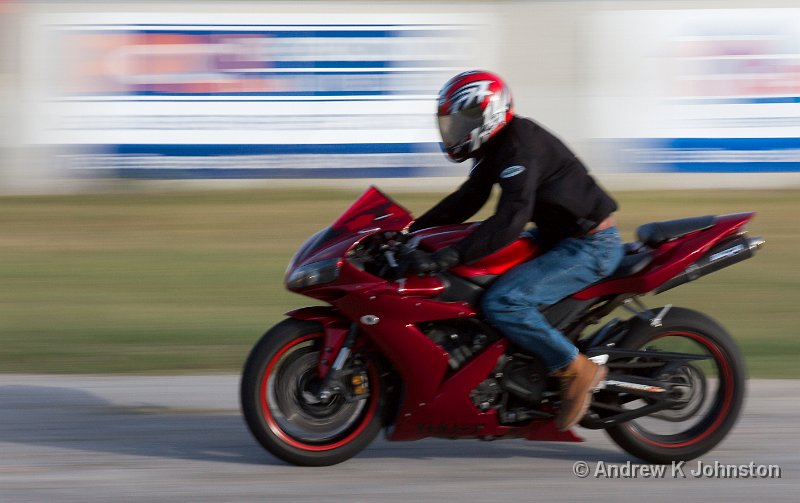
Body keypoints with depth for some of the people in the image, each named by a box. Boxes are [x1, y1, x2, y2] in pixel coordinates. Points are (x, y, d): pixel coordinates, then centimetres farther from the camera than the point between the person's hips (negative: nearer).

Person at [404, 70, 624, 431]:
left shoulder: (521, 147, -24)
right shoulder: (496, 146, 7)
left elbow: (509, 221, -35)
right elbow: (466, 201, 16)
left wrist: (447, 257, -40)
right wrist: (410, 231, 6)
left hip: (590, 246, -11)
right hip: (560, 238, 11)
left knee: (502, 302, -26)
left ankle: (577, 371, -13)